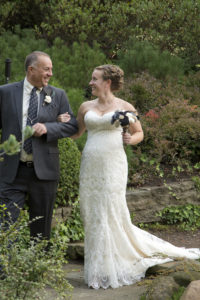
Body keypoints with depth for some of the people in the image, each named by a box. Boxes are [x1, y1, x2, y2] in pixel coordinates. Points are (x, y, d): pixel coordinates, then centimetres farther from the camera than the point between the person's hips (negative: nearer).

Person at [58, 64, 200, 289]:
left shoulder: (124, 107, 2)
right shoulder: (86, 107, 11)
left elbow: (139, 132, 11)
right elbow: (76, 133, 17)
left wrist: (131, 139, -11)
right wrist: (65, 124, -3)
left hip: (112, 165, -4)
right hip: (90, 166, 4)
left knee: (111, 214, -6)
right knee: (91, 215, 5)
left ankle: (113, 269, 7)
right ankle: (98, 270, 16)